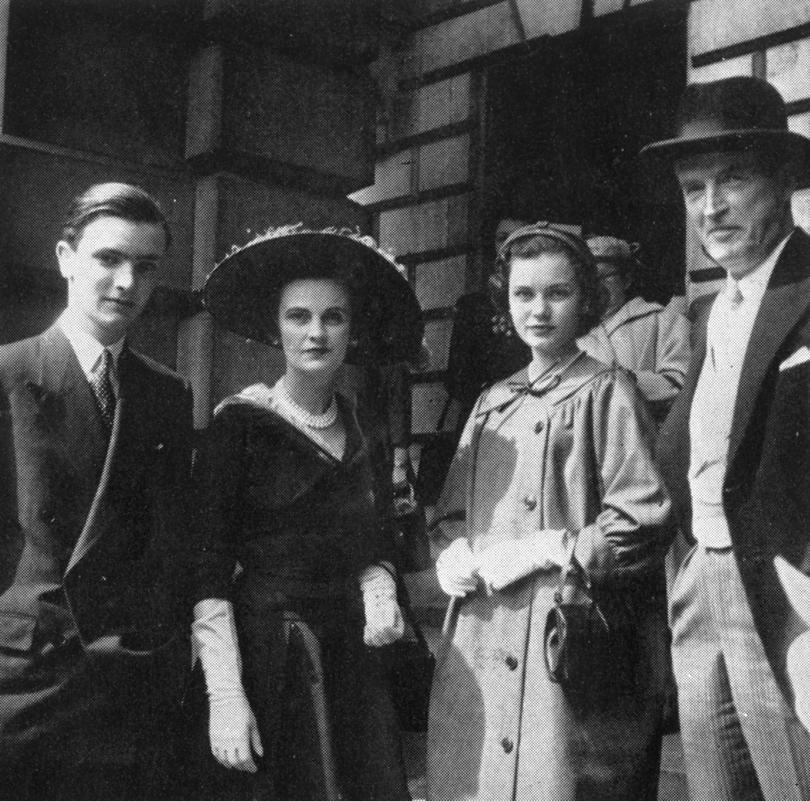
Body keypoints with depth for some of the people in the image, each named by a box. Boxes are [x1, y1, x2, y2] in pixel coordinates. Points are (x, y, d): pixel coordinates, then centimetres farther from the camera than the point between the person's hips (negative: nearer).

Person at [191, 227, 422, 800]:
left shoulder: (361, 425, 8)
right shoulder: (241, 421, -9)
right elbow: (209, 566, -12)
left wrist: (380, 593, -5)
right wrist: (225, 694, -18)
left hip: (351, 653, 5)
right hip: (266, 651, -5)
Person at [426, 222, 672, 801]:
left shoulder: (605, 391, -2)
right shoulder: (492, 403, 16)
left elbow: (643, 523, -11)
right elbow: (453, 514, 18)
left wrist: (540, 551, -13)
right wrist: (456, 555, -2)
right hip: (479, 641, 6)